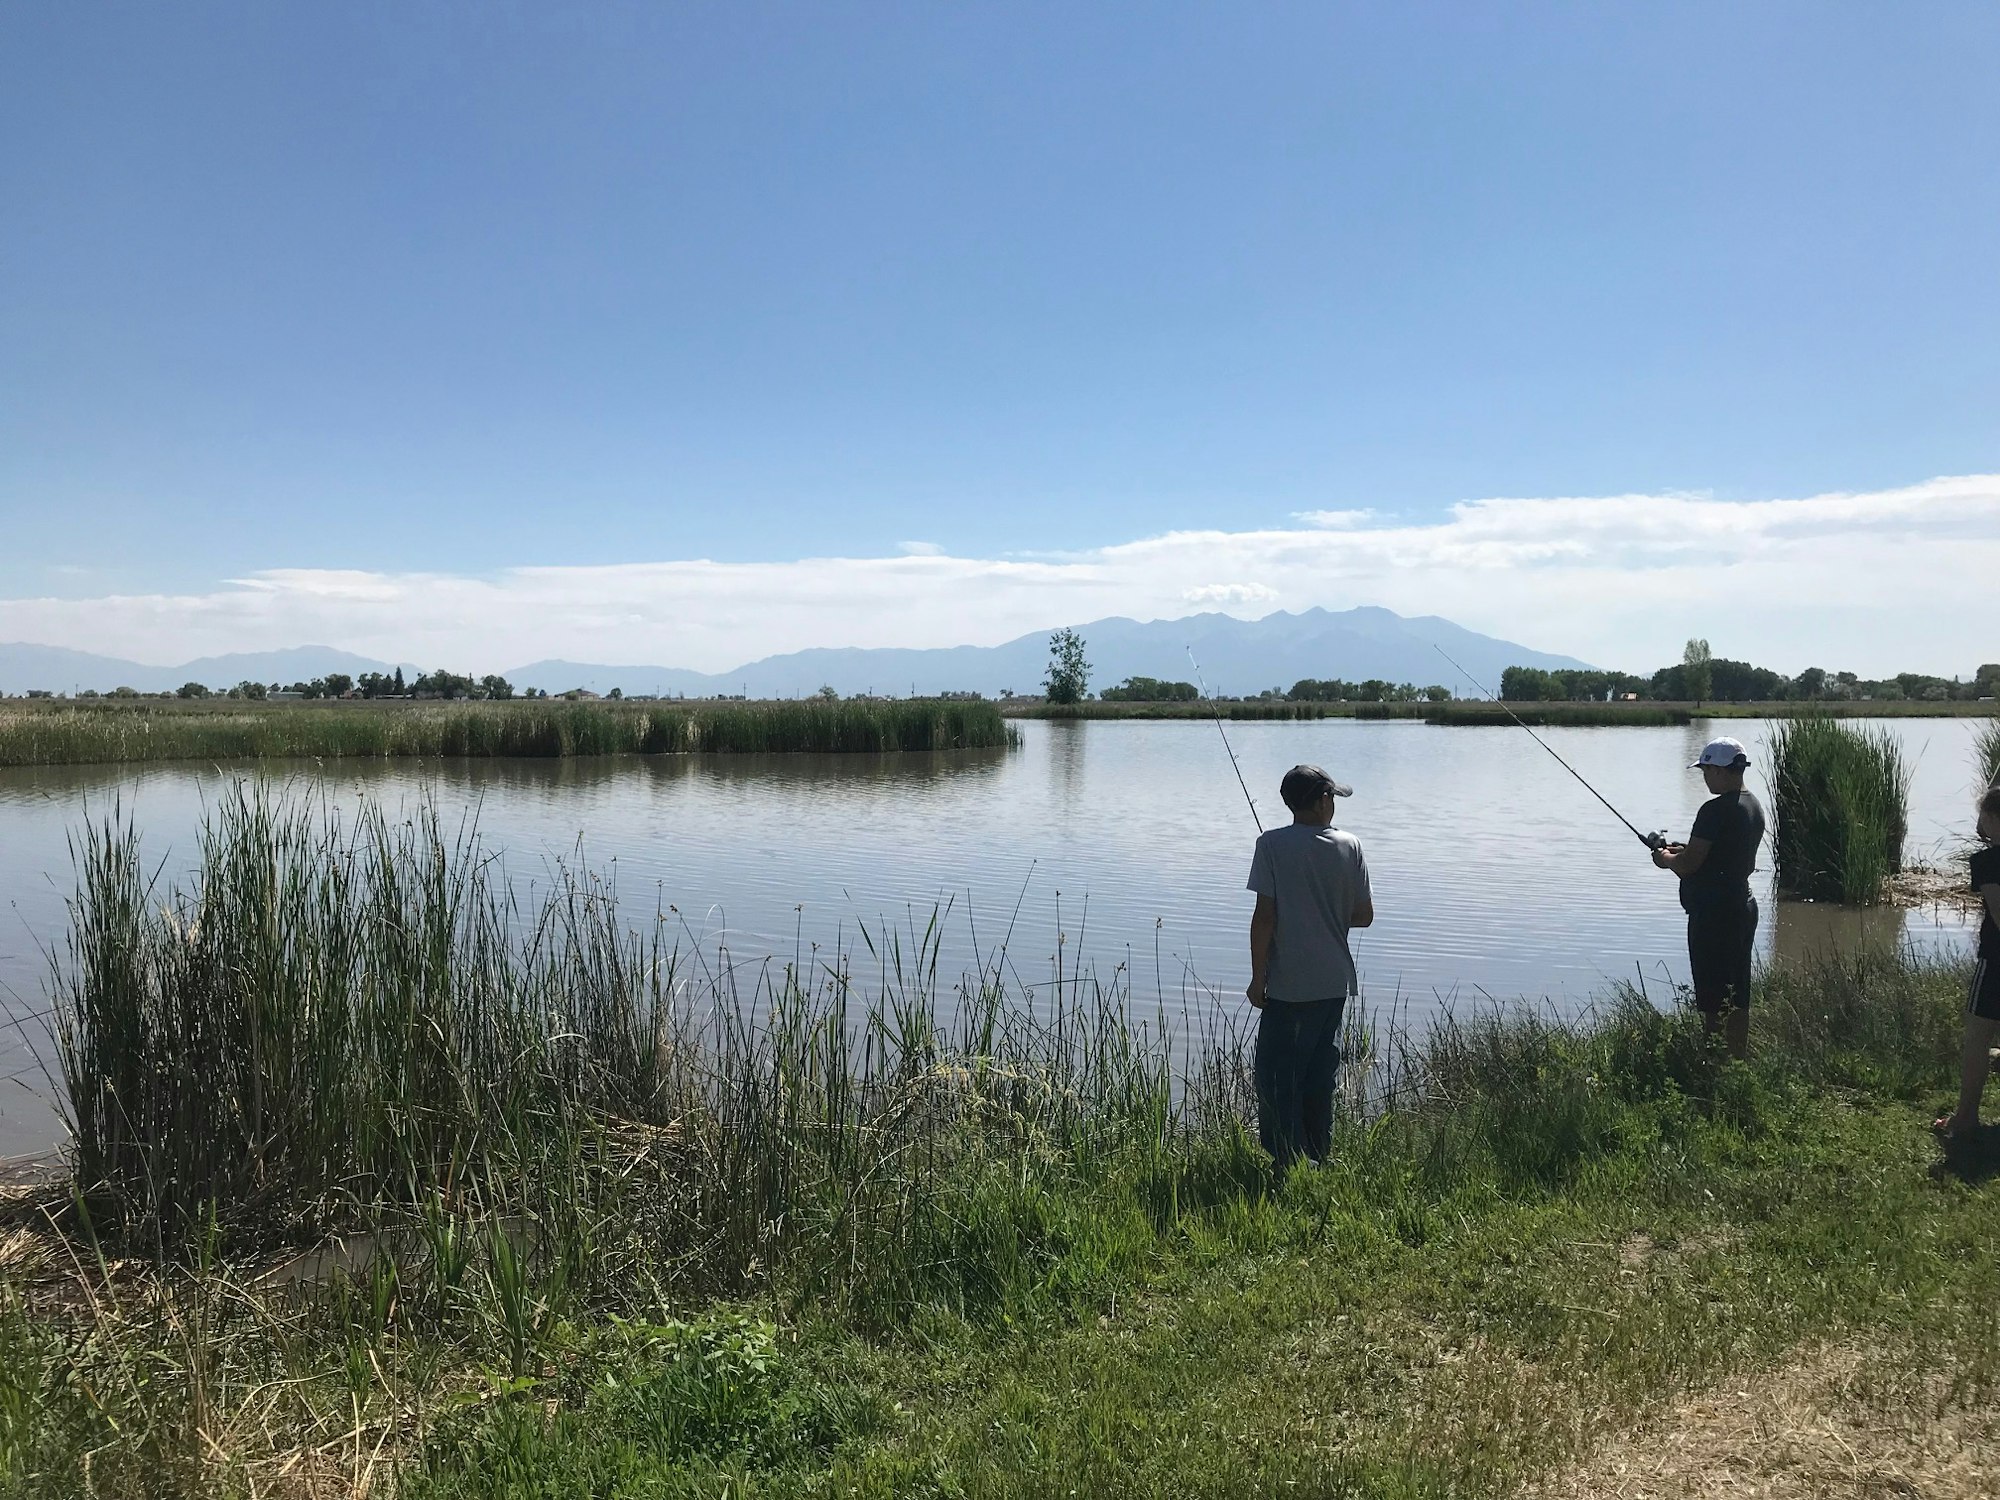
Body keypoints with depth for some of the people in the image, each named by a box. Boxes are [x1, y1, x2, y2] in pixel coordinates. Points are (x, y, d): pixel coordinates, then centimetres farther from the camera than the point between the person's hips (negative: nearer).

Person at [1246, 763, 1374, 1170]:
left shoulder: (1273, 845, -9)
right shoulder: (1350, 847, 2)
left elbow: (1265, 915, -12)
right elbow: (1364, 915, 5)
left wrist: (1258, 977, -6)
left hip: (1288, 985, -4)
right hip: (1335, 983, 4)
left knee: (1279, 1078, 2)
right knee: (1320, 1075, 16)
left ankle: (1285, 1165, 2)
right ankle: (1317, 1159, 23)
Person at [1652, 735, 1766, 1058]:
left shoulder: (1716, 810, -19)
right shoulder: (1753, 805, 10)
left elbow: (1689, 865, -19)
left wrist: (1667, 858, 1)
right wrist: (1686, 851, 17)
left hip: (1713, 915, -10)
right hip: (1743, 907, 10)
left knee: (1714, 1002, -4)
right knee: (1738, 997, 16)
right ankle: (1739, 1060, 23)